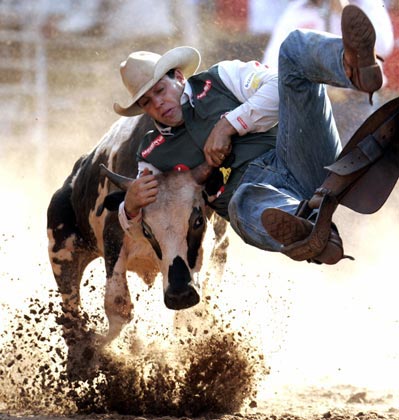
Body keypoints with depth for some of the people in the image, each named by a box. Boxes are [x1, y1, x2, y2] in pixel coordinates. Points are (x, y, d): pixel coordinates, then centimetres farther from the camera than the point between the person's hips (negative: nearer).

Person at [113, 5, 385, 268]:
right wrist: (131, 204, 0)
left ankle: (355, 68, -54)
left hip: (298, 162, 1)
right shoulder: (154, 155, 24)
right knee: (243, 208, -44)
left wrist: (228, 125, -5)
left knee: (296, 46, -17)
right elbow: (134, 225, 24)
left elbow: (278, 90, 5)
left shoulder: (219, 79, 20)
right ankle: (320, 237, -76)